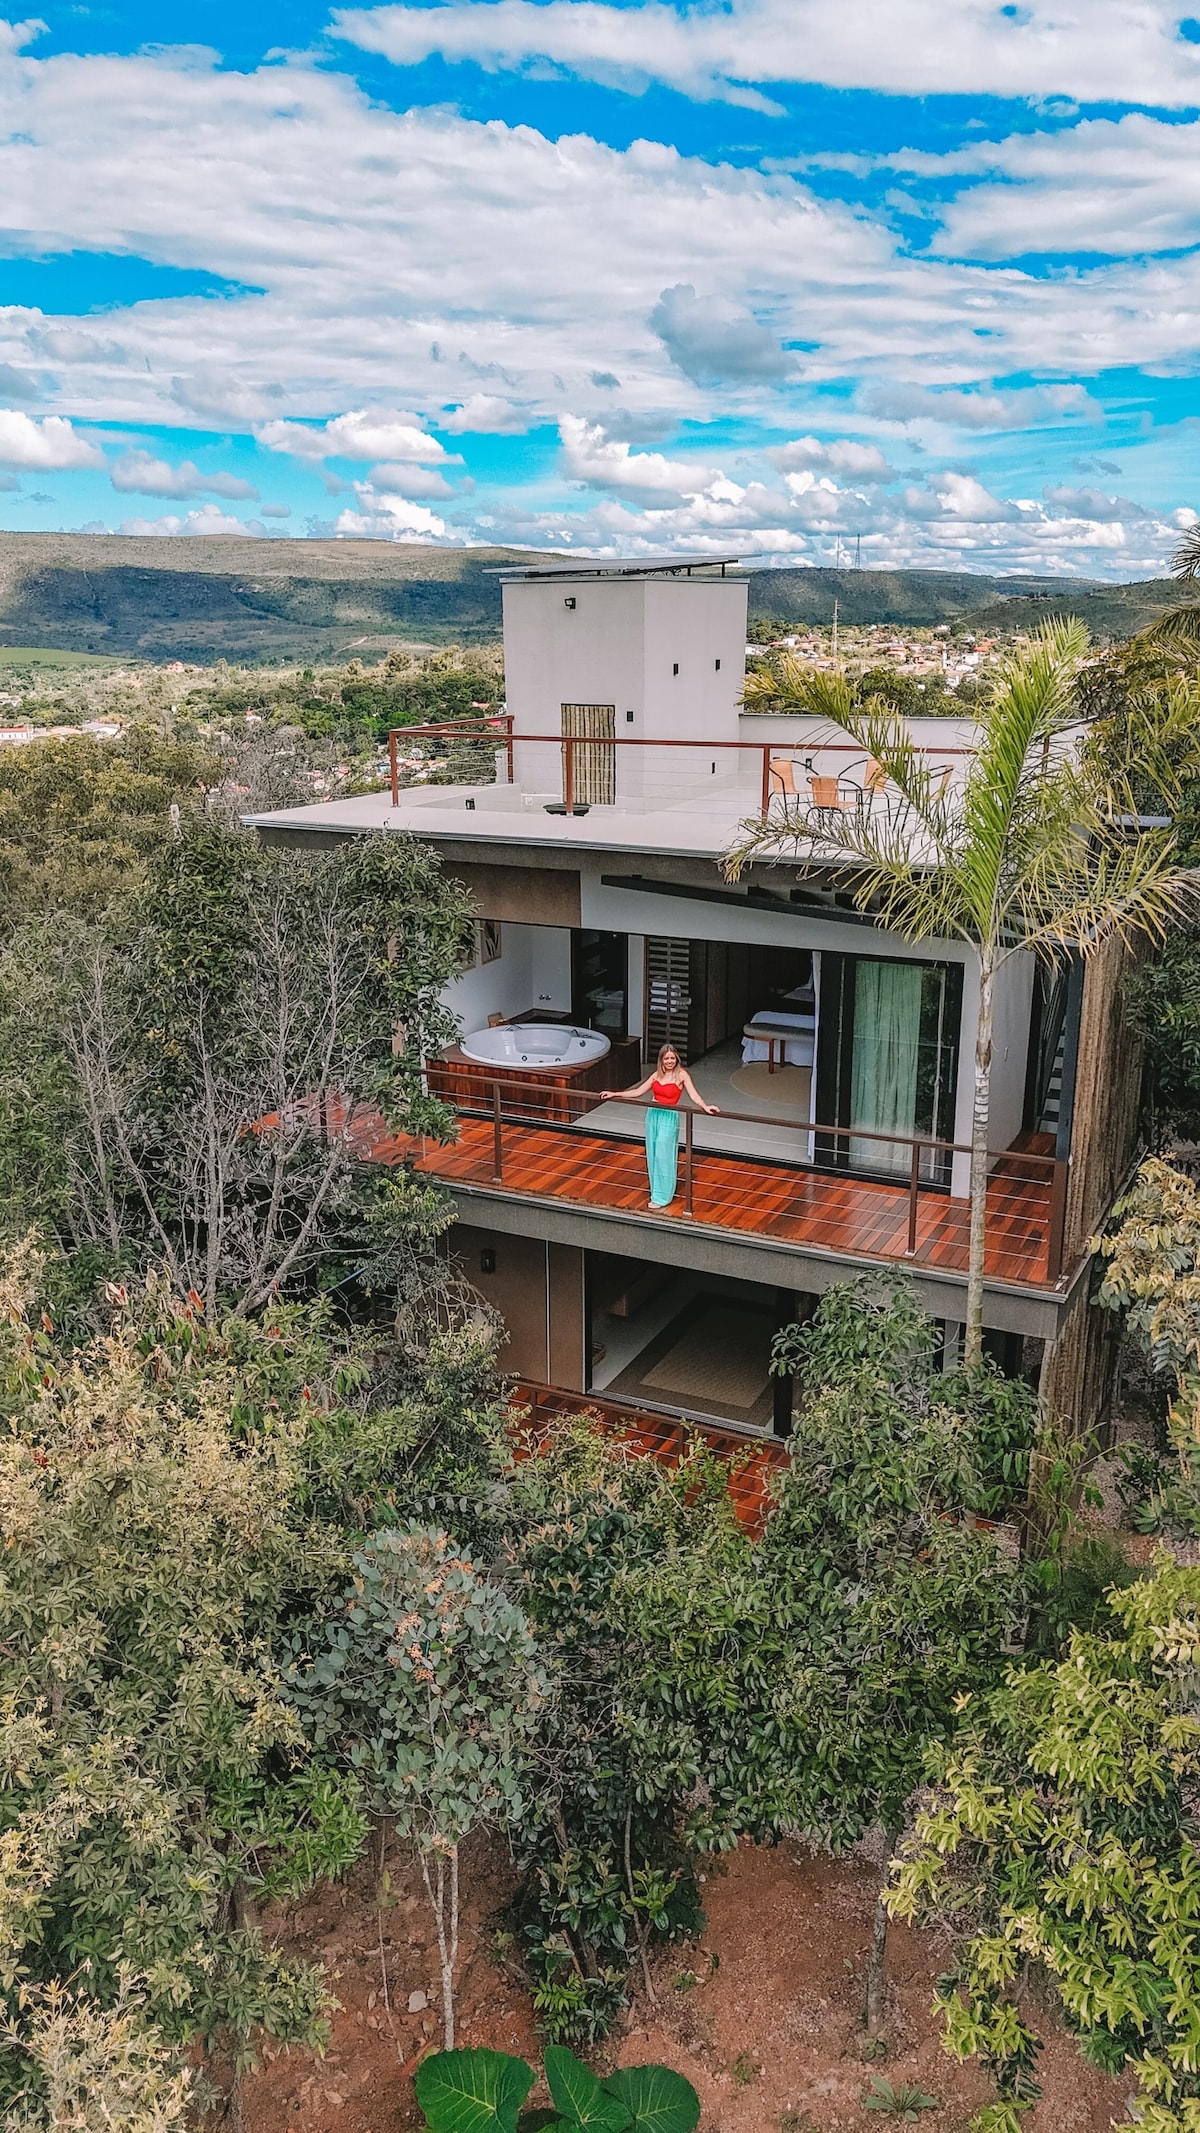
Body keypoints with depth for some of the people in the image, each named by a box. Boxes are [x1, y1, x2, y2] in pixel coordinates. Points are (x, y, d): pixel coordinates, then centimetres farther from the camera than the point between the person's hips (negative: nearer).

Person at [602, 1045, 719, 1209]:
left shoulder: (681, 1074, -8)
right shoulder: (657, 1075, 8)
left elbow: (694, 1095, -18)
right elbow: (638, 1091, 13)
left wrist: (705, 1107, -37)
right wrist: (614, 1094, 12)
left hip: (669, 1117, -6)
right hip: (653, 1115, 6)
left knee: (663, 1156, -2)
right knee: (652, 1154, 9)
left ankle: (662, 1196, 5)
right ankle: (656, 1190, 22)